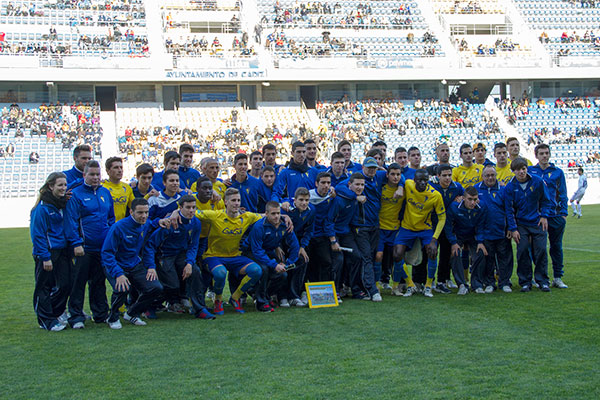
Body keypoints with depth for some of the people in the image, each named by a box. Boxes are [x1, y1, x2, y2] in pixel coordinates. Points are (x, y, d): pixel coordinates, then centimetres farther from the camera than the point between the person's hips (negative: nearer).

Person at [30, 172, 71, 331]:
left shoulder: (63, 204, 9)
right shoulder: (42, 207, -13)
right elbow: (37, 234, -14)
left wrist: (70, 250, 11)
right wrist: (45, 257, -17)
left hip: (62, 251, 7)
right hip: (47, 253, -7)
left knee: (65, 285, 4)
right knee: (44, 287, 3)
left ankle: (54, 314, 21)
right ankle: (46, 320, 12)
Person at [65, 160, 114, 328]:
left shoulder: (106, 193, 11)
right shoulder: (76, 194, -6)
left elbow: (111, 218, 17)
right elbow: (71, 220, -10)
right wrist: (76, 243, -16)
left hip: (103, 246, 5)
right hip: (85, 247, -5)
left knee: (99, 282, 13)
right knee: (79, 281, -1)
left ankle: (101, 314, 21)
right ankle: (76, 316, 5)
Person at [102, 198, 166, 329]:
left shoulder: (147, 225, -2)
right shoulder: (118, 227, -20)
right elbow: (106, 253, -20)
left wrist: (151, 267, 1)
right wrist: (118, 274, -32)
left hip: (135, 265, 6)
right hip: (116, 266, -5)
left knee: (156, 288, -12)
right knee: (122, 288, -34)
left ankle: (131, 314, 12)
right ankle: (113, 317, -3)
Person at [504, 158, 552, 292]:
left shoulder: (538, 182, -4)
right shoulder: (510, 187, -5)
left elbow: (545, 201, 8)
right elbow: (509, 209, -2)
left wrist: (544, 216, -4)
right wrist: (513, 229, -6)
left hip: (538, 222, 0)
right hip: (521, 224, 0)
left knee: (541, 250, -2)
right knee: (522, 251, -4)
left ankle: (543, 281, 9)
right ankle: (525, 282, 6)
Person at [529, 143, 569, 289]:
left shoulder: (558, 172, 7)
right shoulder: (530, 171, 5)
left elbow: (562, 194, 8)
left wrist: (563, 213, 1)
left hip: (555, 216, 1)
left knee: (556, 246, 6)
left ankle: (558, 278, 13)